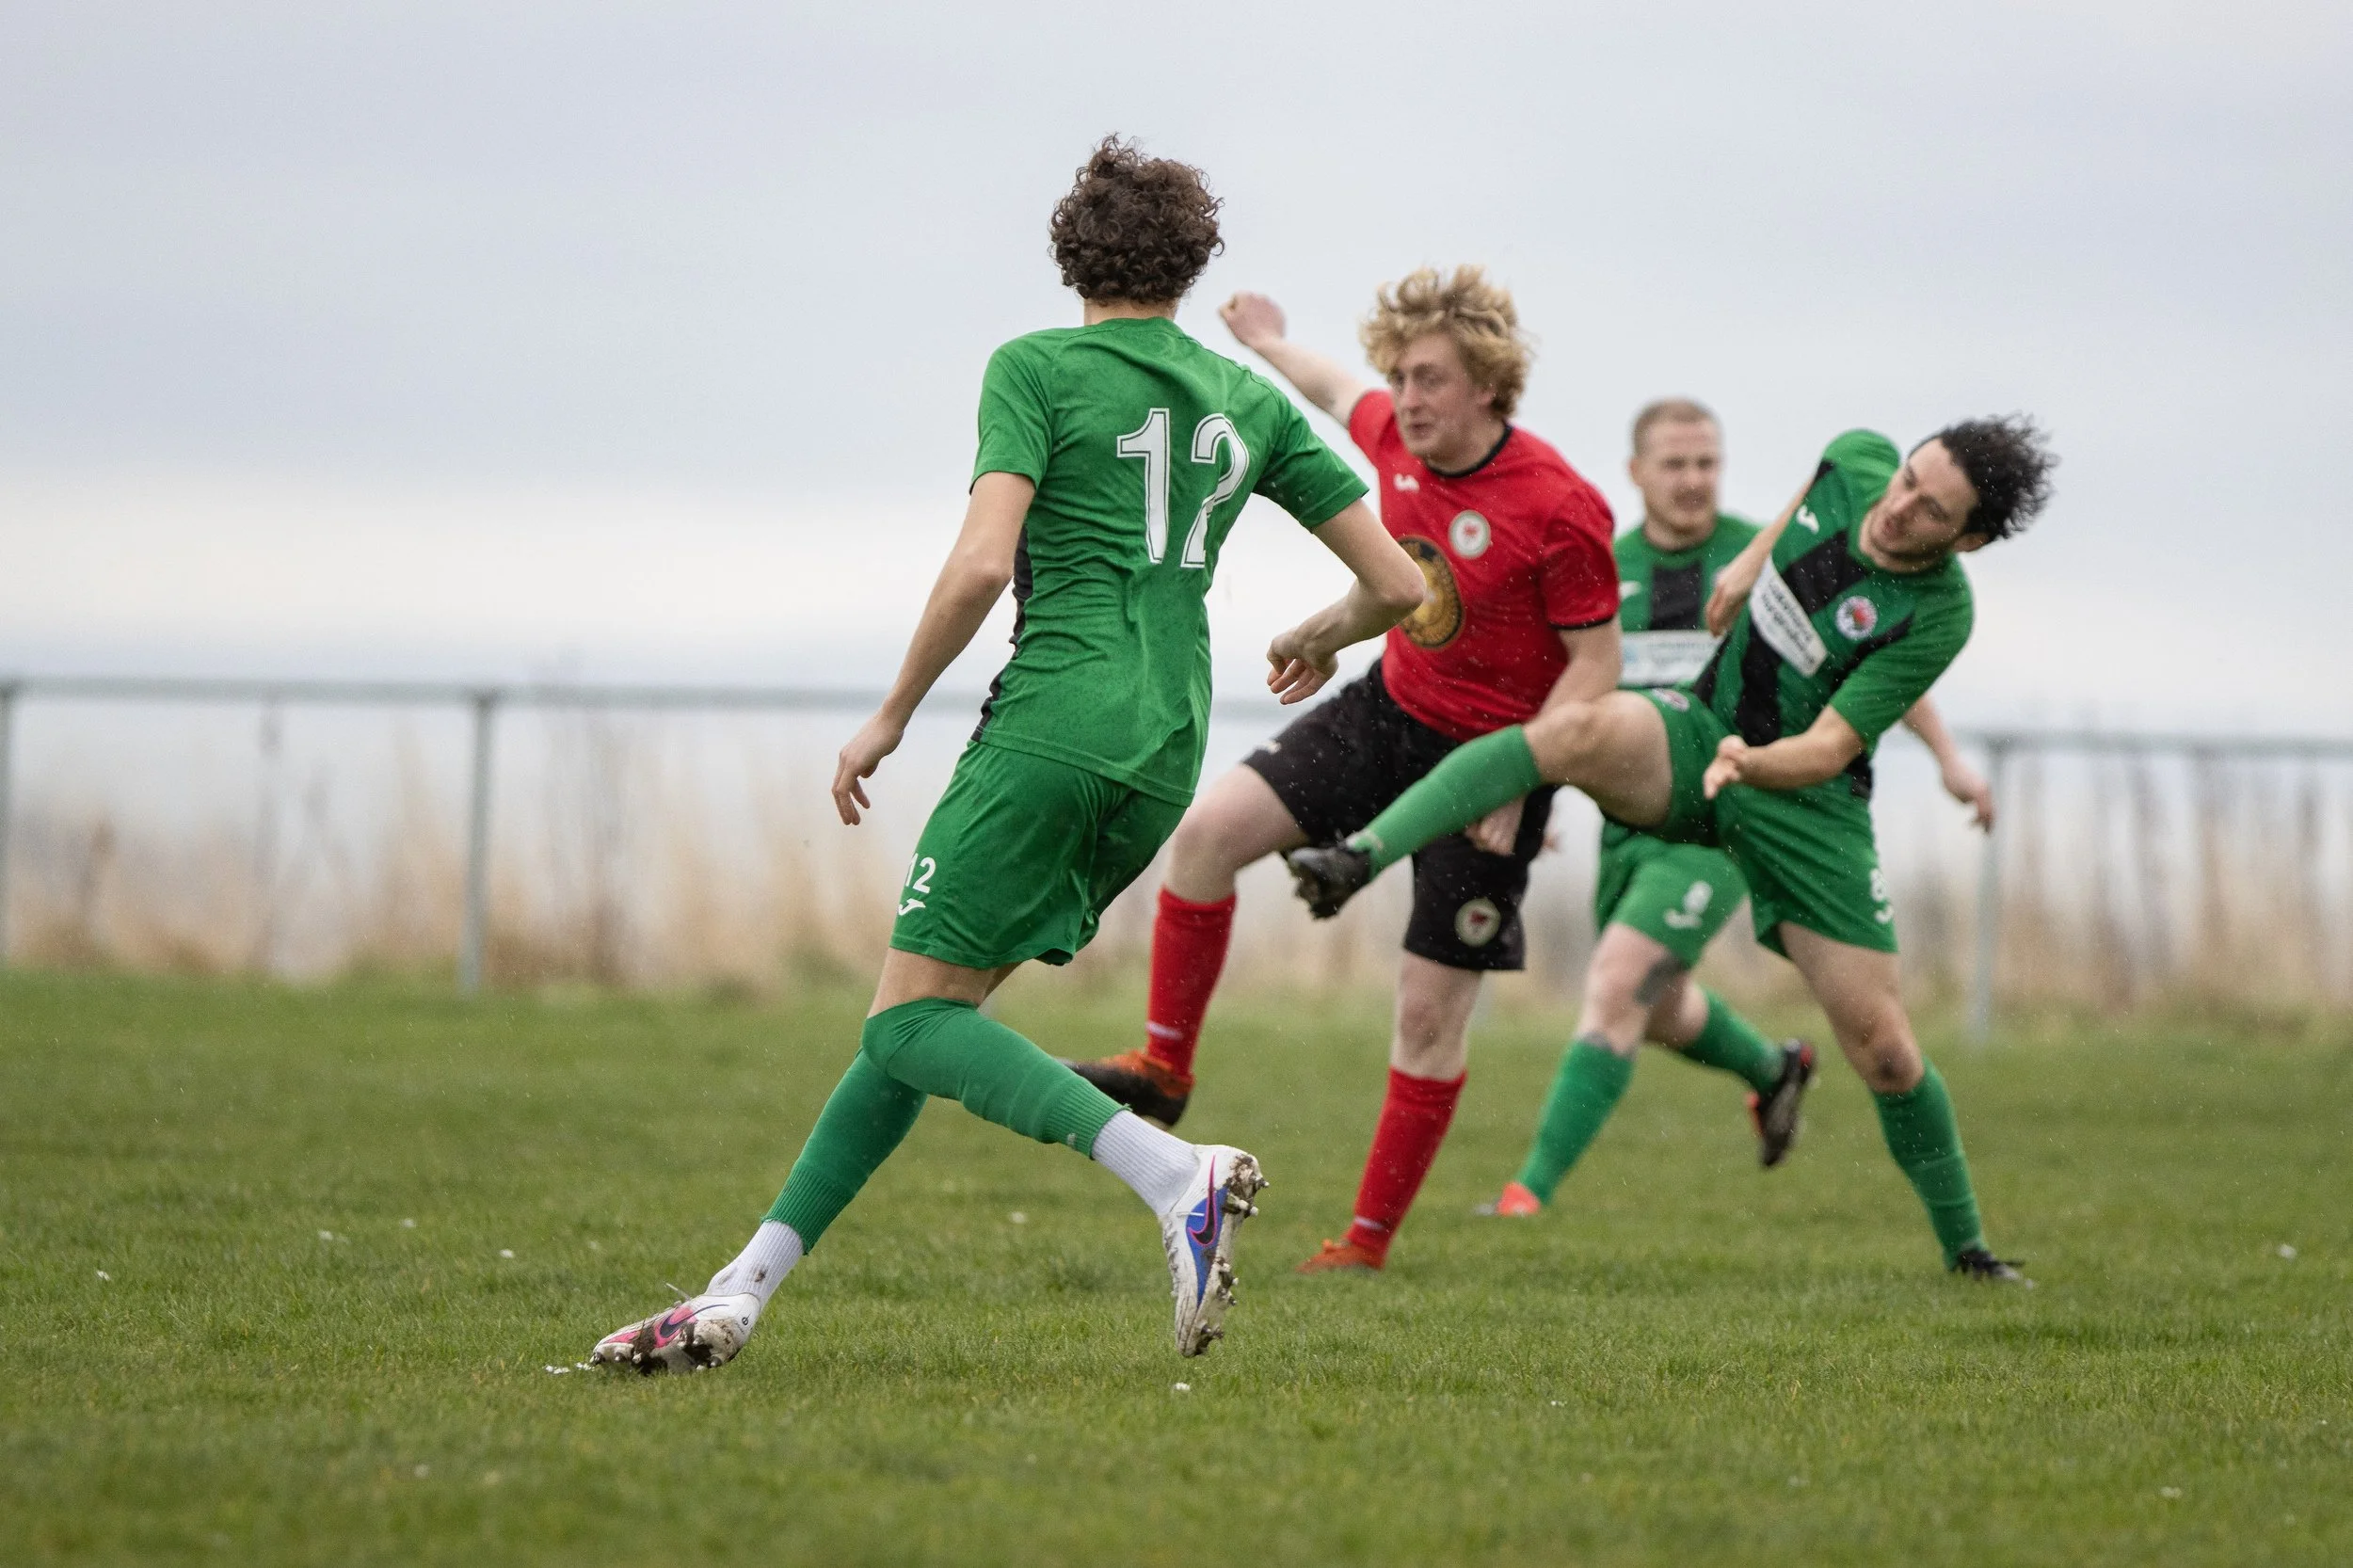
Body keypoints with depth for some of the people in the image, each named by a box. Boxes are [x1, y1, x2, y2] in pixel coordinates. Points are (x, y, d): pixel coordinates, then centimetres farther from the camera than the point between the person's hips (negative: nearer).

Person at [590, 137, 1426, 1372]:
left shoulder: (1037, 370, -1)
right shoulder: (1249, 402, 15)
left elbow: (982, 561, -15)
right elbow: (1396, 584, 13)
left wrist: (892, 715, -4)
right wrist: (1320, 639, 35)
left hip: (1055, 723, -7)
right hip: (1166, 753, 7)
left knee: (912, 1018, -7)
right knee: (921, 1012, 11)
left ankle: (1176, 1176, -27)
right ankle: (742, 1291, 8)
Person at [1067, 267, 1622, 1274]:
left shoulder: (1558, 508, -24)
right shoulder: (1396, 439, -6)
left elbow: (1597, 661, -18)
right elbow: (1342, 394, 19)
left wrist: (1513, 783, -25)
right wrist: (1271, 347, 36)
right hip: (1388, 709, 6)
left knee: (1432, 1008, -2)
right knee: (1208, 829, -10)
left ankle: (1370, 1244, 7)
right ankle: (1164, 1068, 4)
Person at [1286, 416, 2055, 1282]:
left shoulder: (1936, 615, -22)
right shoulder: (1858, 461, -8)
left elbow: (1829, 748, -23)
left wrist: (1752, 761, -42)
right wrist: (1756, 555, 16)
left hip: (1805, 799, -3)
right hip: (1697, 730, 4)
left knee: (1883, 1049, -6)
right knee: (1580, 730, -31)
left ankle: (1965, 1246, 16)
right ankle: (1359, 859, -40)